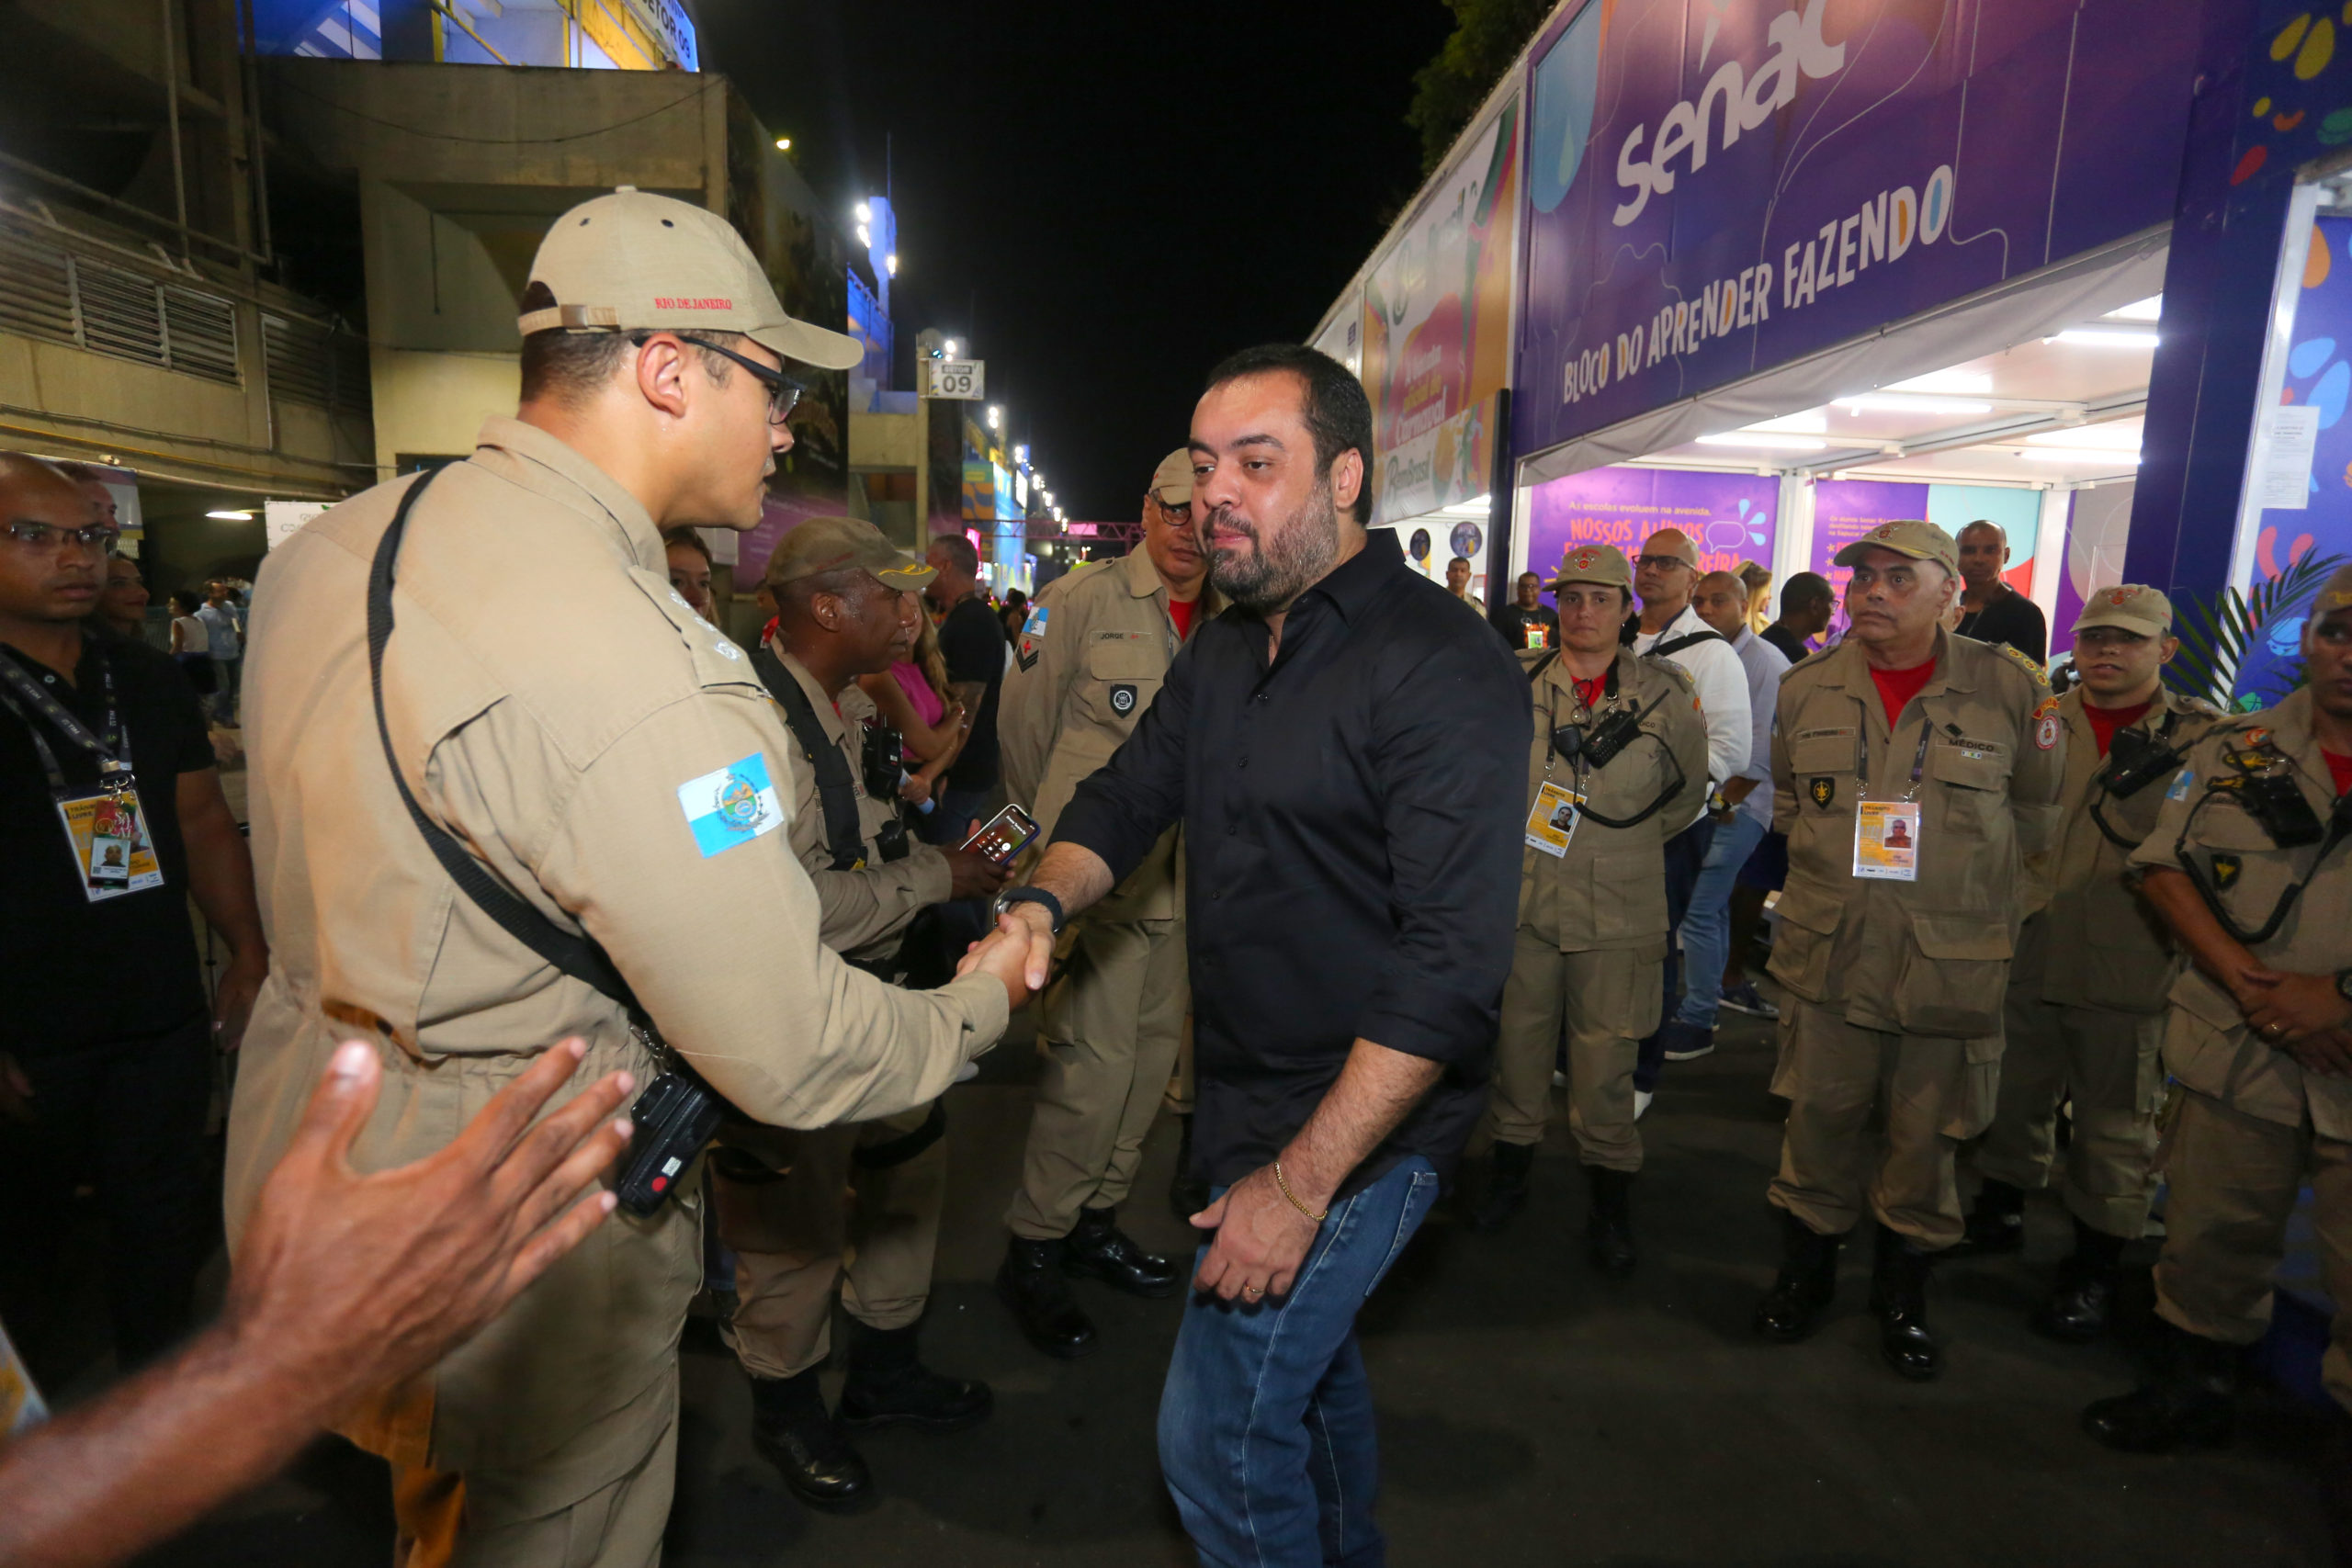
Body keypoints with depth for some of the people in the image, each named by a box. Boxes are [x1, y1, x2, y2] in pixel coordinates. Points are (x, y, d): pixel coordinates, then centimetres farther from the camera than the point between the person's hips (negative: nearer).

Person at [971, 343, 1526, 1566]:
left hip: (1360, 1121, -8)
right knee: (1307, 1349, 28)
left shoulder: (1440, 671, -22)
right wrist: (1043, 900, -13)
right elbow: (1126, 796, 9)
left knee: (1217, 1434, 1)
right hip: (1247, 1098, 8)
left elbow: (1451, 964, -27)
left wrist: (1301, 1182, -25)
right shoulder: (1225, 650, 6)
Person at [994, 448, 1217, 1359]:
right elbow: (1021, 721, -1)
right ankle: (1033, 1250, 14)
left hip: (1179, 880, 6)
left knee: (1152, 1052, 13)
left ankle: (1094, 1222, 33)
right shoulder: (1080, 601, -6)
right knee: (1095, 1058, -7)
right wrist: (1052, 832, 5)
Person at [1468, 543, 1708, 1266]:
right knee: (1517, 1043, 13)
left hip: (1617, 912, -1)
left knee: (1605, 1061, 5)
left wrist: (1627, 846, 9)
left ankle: (1610, 1206, 24)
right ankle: (1509, 1173, 33)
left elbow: (1687, 789, 12)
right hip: (1523, 900, 2)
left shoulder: (1666, 692, -2)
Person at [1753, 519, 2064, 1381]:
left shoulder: (2010, 687, -3)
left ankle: (1903, 1286, 33)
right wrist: (1836, 865, 11)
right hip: (1829, 953, 1)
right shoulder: (1806, 688, 3)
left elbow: (2037, 815, 8)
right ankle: (1806, 1266, 32)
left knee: (1925, 1133, 11)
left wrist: (1962, 890, 7)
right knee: (1820, 1115, 11)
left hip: (1951, 962, -1)